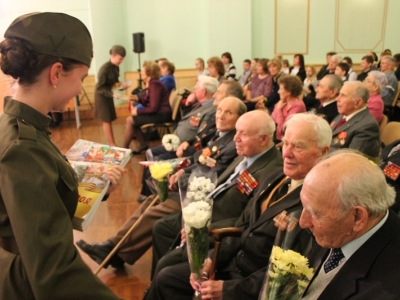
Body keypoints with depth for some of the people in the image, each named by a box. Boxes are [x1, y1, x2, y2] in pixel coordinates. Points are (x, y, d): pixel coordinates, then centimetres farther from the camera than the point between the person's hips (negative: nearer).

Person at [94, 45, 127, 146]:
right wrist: (112, 94, -36)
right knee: (106, 120, -2)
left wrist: (121, 86, -9)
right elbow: (100, 88, -25)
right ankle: (112, 145, 5)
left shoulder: (116, 67, -3)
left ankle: (113, 144, 18)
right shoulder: (104, 69, -26)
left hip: (108, 95, 7)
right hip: (102, 96, -7)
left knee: (109, 119, 12)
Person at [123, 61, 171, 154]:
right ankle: (143, 145, 14)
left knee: (129, 120, -9)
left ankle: (124, 150, 4)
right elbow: (148, 102, 14)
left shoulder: (154, 84, -18)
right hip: (157, 113, 10)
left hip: (161, 115, -10)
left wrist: (138, 111, -14)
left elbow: (153, 108, -23)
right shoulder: (151, 83, 12)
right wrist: (138, 98, -3)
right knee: (132, 118, 15)